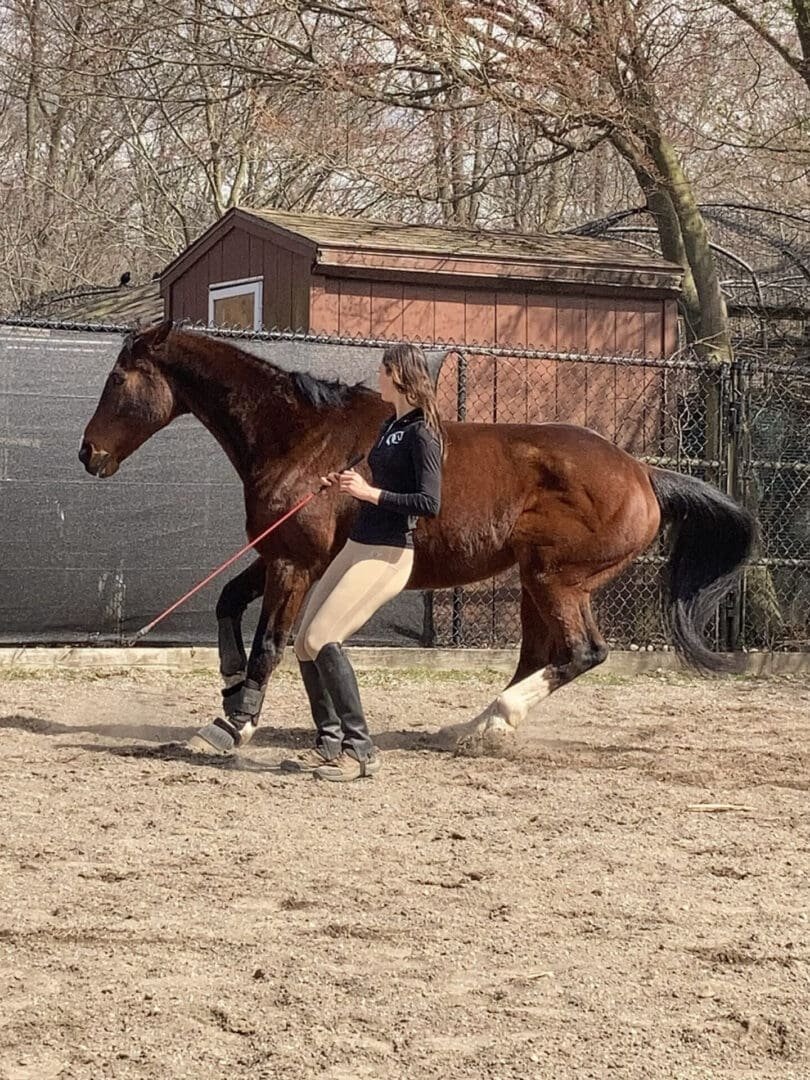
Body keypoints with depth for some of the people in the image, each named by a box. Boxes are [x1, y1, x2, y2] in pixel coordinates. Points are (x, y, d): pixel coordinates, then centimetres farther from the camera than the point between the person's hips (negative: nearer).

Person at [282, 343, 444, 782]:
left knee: (322, 638, -19)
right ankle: (329, 743, 17)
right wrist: (347, 484, 11)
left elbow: (430, 503, -22)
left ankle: (360, 750, -14)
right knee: (305, 643, 8)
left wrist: (370, 493, -21)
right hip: (357, 547, 10)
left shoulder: (421, 434, -14)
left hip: (388, 555, -10)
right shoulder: (390, 426, 15)